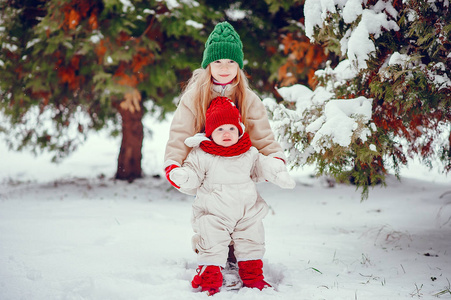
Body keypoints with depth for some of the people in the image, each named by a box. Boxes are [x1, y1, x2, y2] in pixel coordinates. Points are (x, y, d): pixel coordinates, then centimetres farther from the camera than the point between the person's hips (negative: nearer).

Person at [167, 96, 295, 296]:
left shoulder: (249, 153, 2)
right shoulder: (201, 154, -8)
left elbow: (261, 167, 16)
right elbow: (192, 175, -7)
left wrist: (279, 175, 2)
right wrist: (182, 177, -30)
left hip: (247, 212, 3)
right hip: (213, 215, -3)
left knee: (251, 244, 11)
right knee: (212, 247, -7)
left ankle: (253, 277, 26)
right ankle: (209, 280, 5)